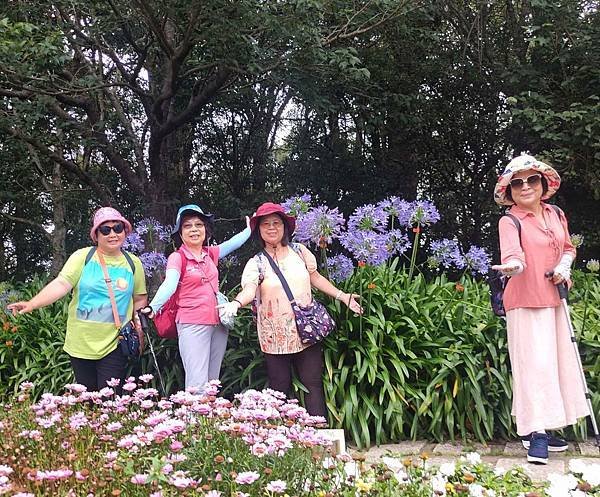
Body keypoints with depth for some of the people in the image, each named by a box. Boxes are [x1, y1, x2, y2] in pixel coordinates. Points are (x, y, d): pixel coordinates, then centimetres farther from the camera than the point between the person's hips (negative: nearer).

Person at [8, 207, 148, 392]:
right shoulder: (82, 257, -3)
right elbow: (61, 284, -14)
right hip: (81, 342, 0)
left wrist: (138, 322, -1)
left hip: (114, 344, 0)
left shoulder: (133, 263, 5)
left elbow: (140, 298, 15)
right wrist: (32, 304, -28)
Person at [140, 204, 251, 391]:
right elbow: (169, 285, -21)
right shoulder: (177, 257, -6)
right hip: (193, 325, -6)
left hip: (217, 324, 6)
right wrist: (152, 307, -37)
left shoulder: (210, 253, 12)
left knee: (213, 383, 8)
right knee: (198, 385, -13)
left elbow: (234, 242, 24)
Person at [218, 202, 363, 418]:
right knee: (280, 388, 4)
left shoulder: (299, 251, 7)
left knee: (313, 384, 1)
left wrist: (343, 296, 13)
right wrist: (236, 303, -41)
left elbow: (315, 278, 17)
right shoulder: (256, 263, -2)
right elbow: (249, 289, -19)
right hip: (275, 337, -2)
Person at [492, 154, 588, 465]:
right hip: (526, 302, -7)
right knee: (535, 363, -10)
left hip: (555, 299, 7)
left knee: (558, 362, 10)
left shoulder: (556, 215, 9)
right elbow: (513, 255, -29)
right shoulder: (510, 221, -11)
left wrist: (564, 266, -1)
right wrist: (511, 266, -52)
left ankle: (544, 428, 20)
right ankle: (536, 434, -5)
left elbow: (568, 248, 20)